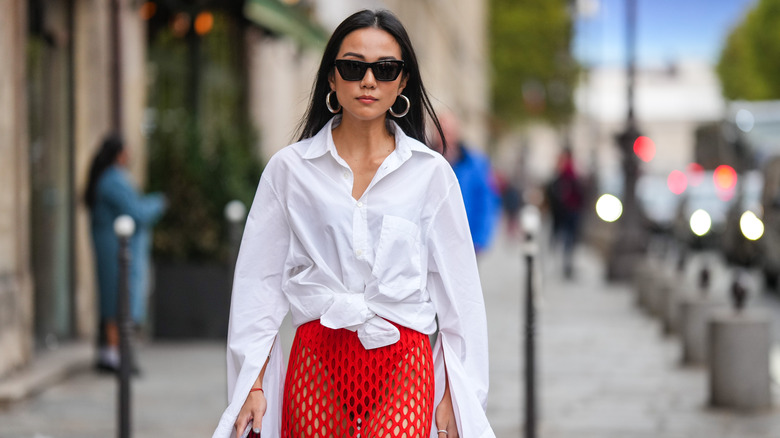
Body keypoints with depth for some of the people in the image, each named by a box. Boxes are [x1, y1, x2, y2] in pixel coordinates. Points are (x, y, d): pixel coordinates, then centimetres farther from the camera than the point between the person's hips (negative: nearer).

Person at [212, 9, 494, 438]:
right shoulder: (289, 168, 8)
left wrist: (453, 397, 5)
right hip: (316, 361, 1)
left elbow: (457, 289, 9)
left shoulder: (431, 173, 7)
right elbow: (259, 282, 8)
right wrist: (253, 384, 1)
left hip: (403, 365, -1)